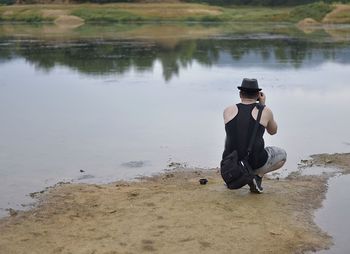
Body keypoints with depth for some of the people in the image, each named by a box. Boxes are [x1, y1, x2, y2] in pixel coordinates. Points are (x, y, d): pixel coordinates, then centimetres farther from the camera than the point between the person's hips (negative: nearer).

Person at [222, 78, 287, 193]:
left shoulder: (228, 110, 2)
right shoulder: (265, 111, -2)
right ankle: (257, 175, 1)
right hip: (256, 163, -3)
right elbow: (273, 131, 19)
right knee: (282, 154, 25)